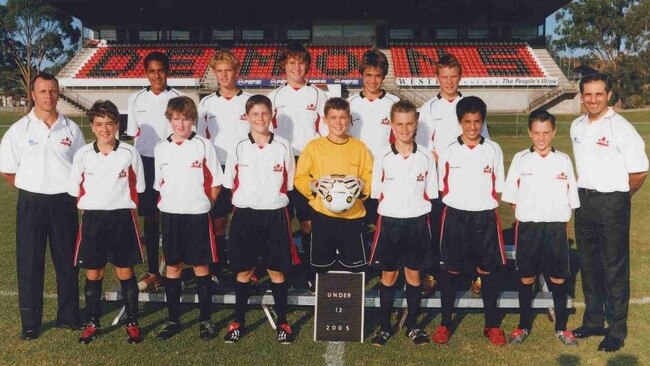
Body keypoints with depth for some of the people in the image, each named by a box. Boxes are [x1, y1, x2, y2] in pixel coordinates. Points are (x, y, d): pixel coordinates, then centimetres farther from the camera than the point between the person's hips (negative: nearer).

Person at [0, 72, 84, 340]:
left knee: (67, 262, 8)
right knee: (29, 264, 5)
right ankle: (30, 323, 17)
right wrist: (29, 188, 1)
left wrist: (70, 189, 2)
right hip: (31, 203, -1)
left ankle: (68, 315, 23)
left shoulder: (71, 129, 3)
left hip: (64, 202, 1)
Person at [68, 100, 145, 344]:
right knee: (93, 273, 10)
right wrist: (93, 206, 1)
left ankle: (132, 323, 17)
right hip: (92, 218, 1)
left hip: (122, 218, -1)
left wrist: (120, 203, 0)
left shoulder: (130, 154, -3)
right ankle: (92, 323, 24)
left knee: (125, 272, 5)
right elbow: (75, 190, 7)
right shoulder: (82, 155, 0)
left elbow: (137, 188, 5)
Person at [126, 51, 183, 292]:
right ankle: (152, 270, 15)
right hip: (146, 162, 2)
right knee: (150, 217, 6)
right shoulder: (136, 99, 8)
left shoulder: (177, 98, 0)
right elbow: (134, 135, 11)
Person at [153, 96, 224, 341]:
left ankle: (205, 319, 15)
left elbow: (215, 182, 0)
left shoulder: (203, 145, -4)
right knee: (172, 266, 10)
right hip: (169, 214, 3)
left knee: (201, 266, 4)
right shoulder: (161, 148, 6)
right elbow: (160, 183, 15)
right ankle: (173, 319, 21)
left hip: (197, 215, -3)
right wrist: (170, 201, 7)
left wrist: (204, 203, -1)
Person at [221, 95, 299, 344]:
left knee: (277, 270, 7)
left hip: (275, 215, 0)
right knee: (243, 270, 9)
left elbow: (288, 185, 7)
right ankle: (239, 321, 22)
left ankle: (282, 321, 20)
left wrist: (273, 200, 1)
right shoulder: (239, 148, 1)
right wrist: (246, 201, 3)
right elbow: (231, 184, 9)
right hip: (245, 215, 1)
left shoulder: (283, 147, 0)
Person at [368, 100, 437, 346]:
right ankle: (385, 326, 21)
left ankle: (413, 326, 24)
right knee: (388, 275, 9)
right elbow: (377, 193, 3)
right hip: (389, 222, 0)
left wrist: (414, 209, -2)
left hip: (417, 222, 0)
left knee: (413, 274, 10)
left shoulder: (426, 156, -1)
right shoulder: (383, 157, -3)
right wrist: (393, 208, -3)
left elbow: (430, 194, 5)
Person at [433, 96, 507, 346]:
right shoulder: (448, 152, 2)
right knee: (450, 270, 5)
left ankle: (492, 325, 20)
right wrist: (456, 206, -1)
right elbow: (443, 189, 7)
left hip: (485, 216, 1)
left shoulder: (493, 150, 4)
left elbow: (497, 187, 7)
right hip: (455, 216, 0)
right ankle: (445, 324, 17)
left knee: (488, 270, 7)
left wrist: (485, 206, -2)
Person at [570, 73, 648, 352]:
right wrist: (585, 191, 12)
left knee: (614, 268, 2)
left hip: (612, 203, -6)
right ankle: (593, 321, 29)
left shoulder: (621, 128, -12)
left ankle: (617, 330, 15)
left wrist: (618, 197, 1)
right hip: (584, 201, 6)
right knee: (588, 264, 14)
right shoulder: (577, 126, 7)